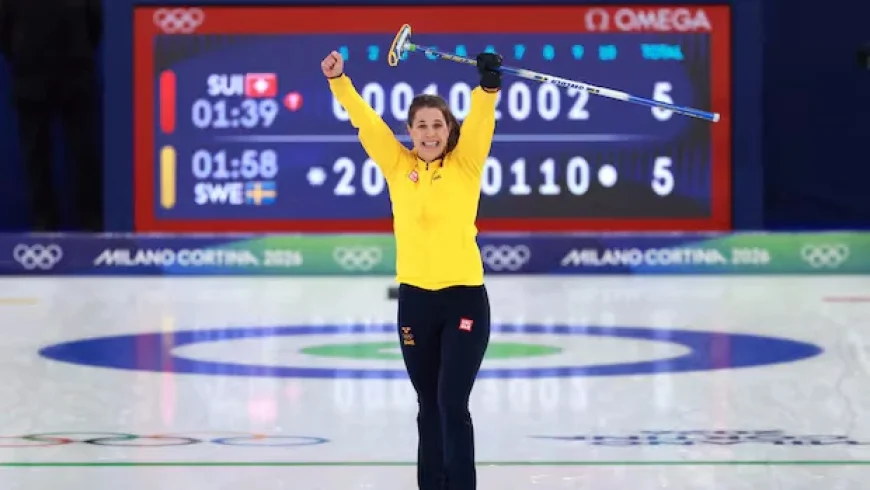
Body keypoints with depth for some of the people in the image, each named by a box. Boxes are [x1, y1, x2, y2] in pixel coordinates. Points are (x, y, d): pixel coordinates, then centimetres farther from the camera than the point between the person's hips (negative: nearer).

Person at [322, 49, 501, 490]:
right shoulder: (398, 166, 5)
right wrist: (338, 80, -12)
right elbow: (365, 119, 0)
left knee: (453, 405, -8)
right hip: (414, 301, 3)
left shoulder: (465, 163, -1)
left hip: (465, 299, -3)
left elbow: (480, 119, -15)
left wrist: (489, 82, -31)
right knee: (428, 406, 12)